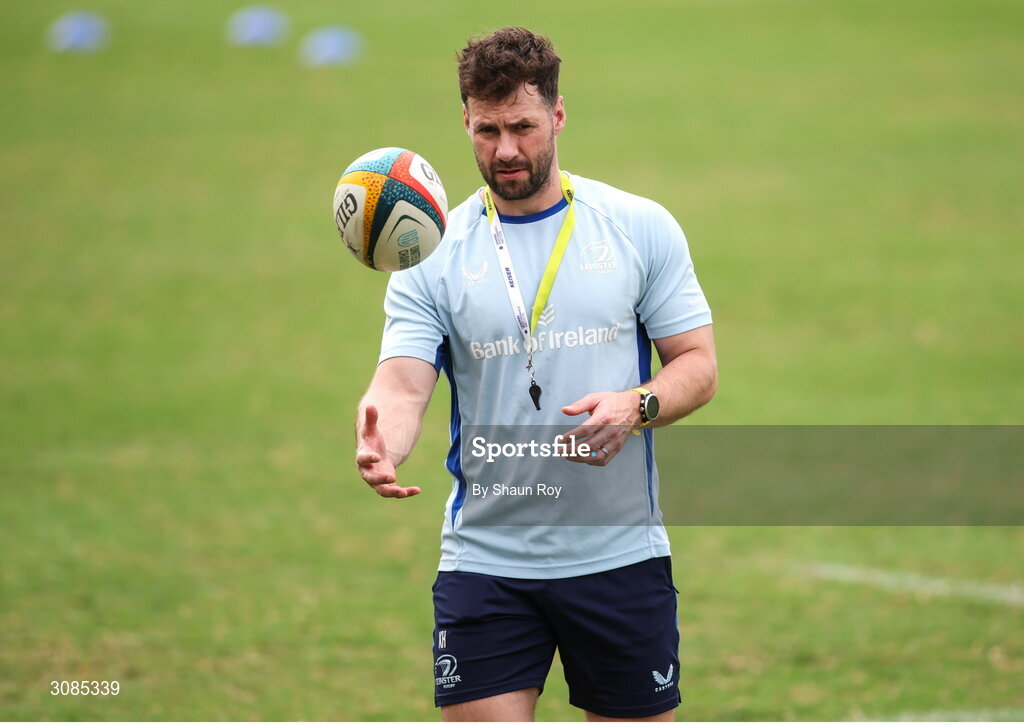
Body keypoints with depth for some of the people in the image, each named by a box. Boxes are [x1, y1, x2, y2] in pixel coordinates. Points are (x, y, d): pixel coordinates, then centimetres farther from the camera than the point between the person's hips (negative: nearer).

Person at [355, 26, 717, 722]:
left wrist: (636, 406, -19)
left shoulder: (642, 228, 2)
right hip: (485, 558, 0)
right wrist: (379, 447, -33)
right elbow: (402, 383, -10)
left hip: (620, 556, 0)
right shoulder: (434, 256, 0)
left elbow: (699, 366, 3)